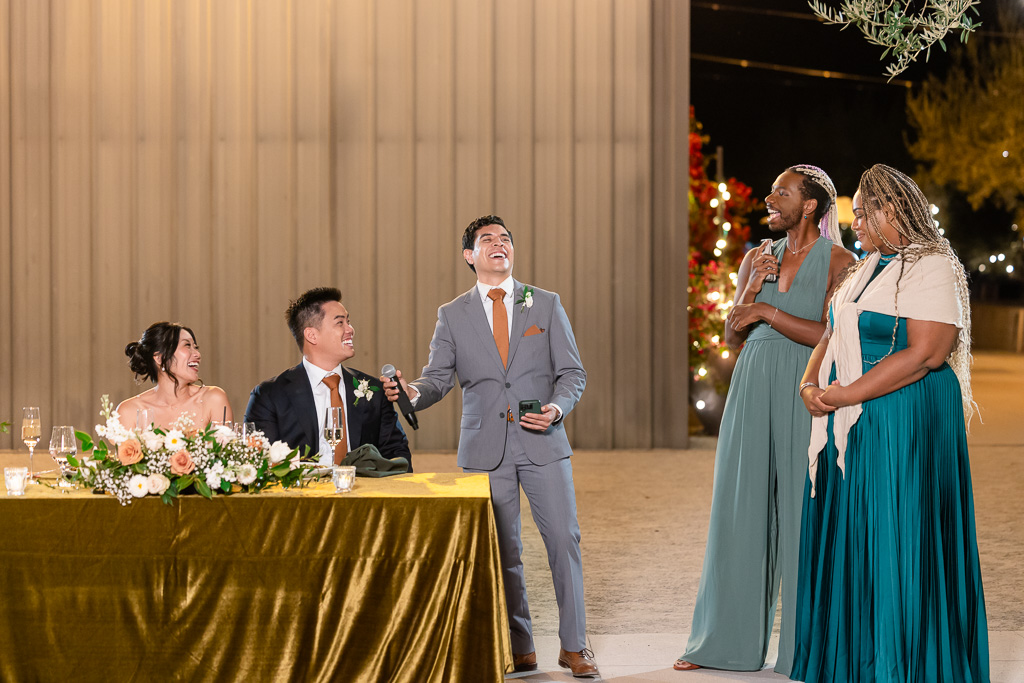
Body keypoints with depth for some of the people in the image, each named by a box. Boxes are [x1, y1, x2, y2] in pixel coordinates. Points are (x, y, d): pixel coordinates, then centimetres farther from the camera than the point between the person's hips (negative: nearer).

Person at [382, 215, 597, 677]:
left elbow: (572, 372, 7)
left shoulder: (546, 305, 8)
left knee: (564, 538, -5)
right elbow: (439, 378, 4)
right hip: (486, 448, 0)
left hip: (542, 443, 0)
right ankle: (519, 650, 14)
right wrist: (414, 393, -18)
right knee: (501, 550, 3)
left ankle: (573, 646, 6)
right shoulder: (453, 315, 8)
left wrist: (558, 406, -13)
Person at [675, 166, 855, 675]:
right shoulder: (758, 258, 14)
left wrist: (767, 311, -11)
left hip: (806, 395, -5)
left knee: (802, 512, -3)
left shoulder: (838, 261, -2)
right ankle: (727, 638, 16)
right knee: (740, 510, 7)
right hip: (752, 390, 5)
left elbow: (833, 337, -14)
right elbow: (732, 338, 11)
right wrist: (752, 288, -4)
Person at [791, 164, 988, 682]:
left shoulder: (932, 267, -12)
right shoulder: (868, 267, 15)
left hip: (906, 421, -9)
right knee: (848, 538, 11)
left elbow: (926, 353, -21)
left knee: (897, 545, -4)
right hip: (850, 425, 9)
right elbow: (834, 333, 16)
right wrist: (810, 382, -4)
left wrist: (847, 395, -20)